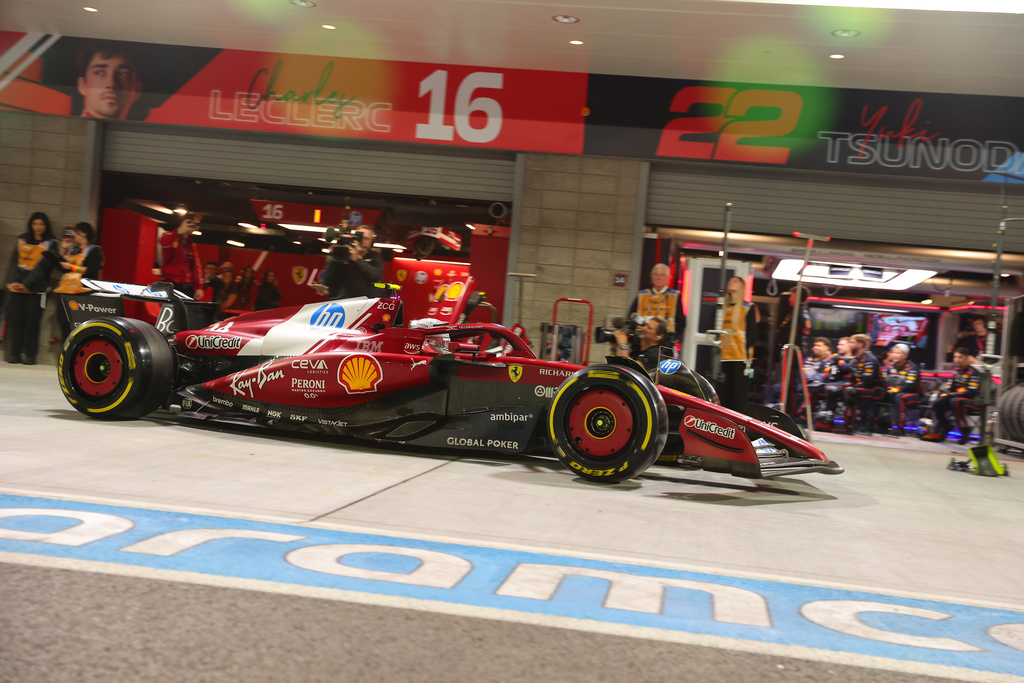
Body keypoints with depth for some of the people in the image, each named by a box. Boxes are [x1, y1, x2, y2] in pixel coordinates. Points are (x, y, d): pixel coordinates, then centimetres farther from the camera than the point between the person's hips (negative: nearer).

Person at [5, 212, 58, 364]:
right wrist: (13, 281, -6)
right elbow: (14, 262, 10)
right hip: (16, 287, 3)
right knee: (15, 319, 0)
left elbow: (43, 266, -6)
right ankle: (15, 353, 5)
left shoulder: (50, 243, 3)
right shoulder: (22, 240, 15)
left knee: (32, 321, -4)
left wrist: (26, 284, -13)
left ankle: (30, 355, 1)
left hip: (35, 289, -3)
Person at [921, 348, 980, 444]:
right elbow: (948, 388, 14)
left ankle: (965, 430, -24)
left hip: (973, 402, -7)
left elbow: (972, 392, -18)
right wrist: (944, 395, -10)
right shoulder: (956, 373, 14)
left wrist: (952, 395, -20)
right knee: (937, 403, -13)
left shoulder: (973, 373, -8)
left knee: (955, 401, -36)